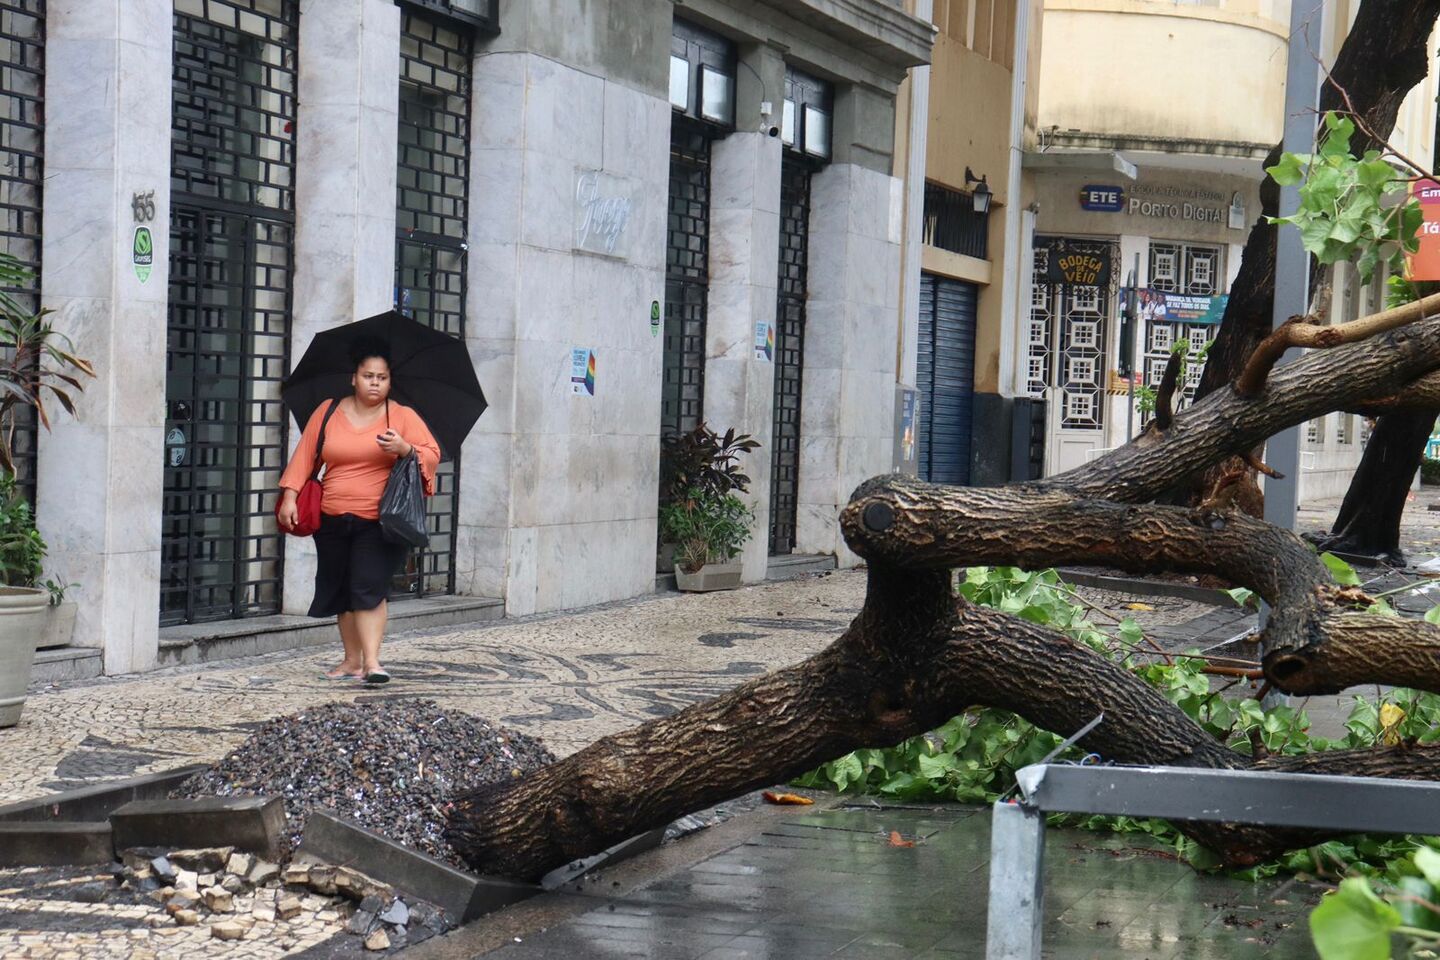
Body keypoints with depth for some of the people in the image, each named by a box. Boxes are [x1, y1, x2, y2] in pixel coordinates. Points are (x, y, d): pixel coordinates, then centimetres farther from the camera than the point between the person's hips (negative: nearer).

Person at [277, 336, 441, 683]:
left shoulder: (403, 416, 2)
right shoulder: (327, 413, 8)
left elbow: (432, 456, -3)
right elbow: (304, 456, 7)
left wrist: (404, 448, -23)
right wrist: (290, 496, -3)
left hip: (379, 521, -3)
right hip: (333, 519, 3)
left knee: (369, 587, -14)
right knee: (340, 589, 9)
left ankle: (371, 661, -15)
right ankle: (352, 659, 21)